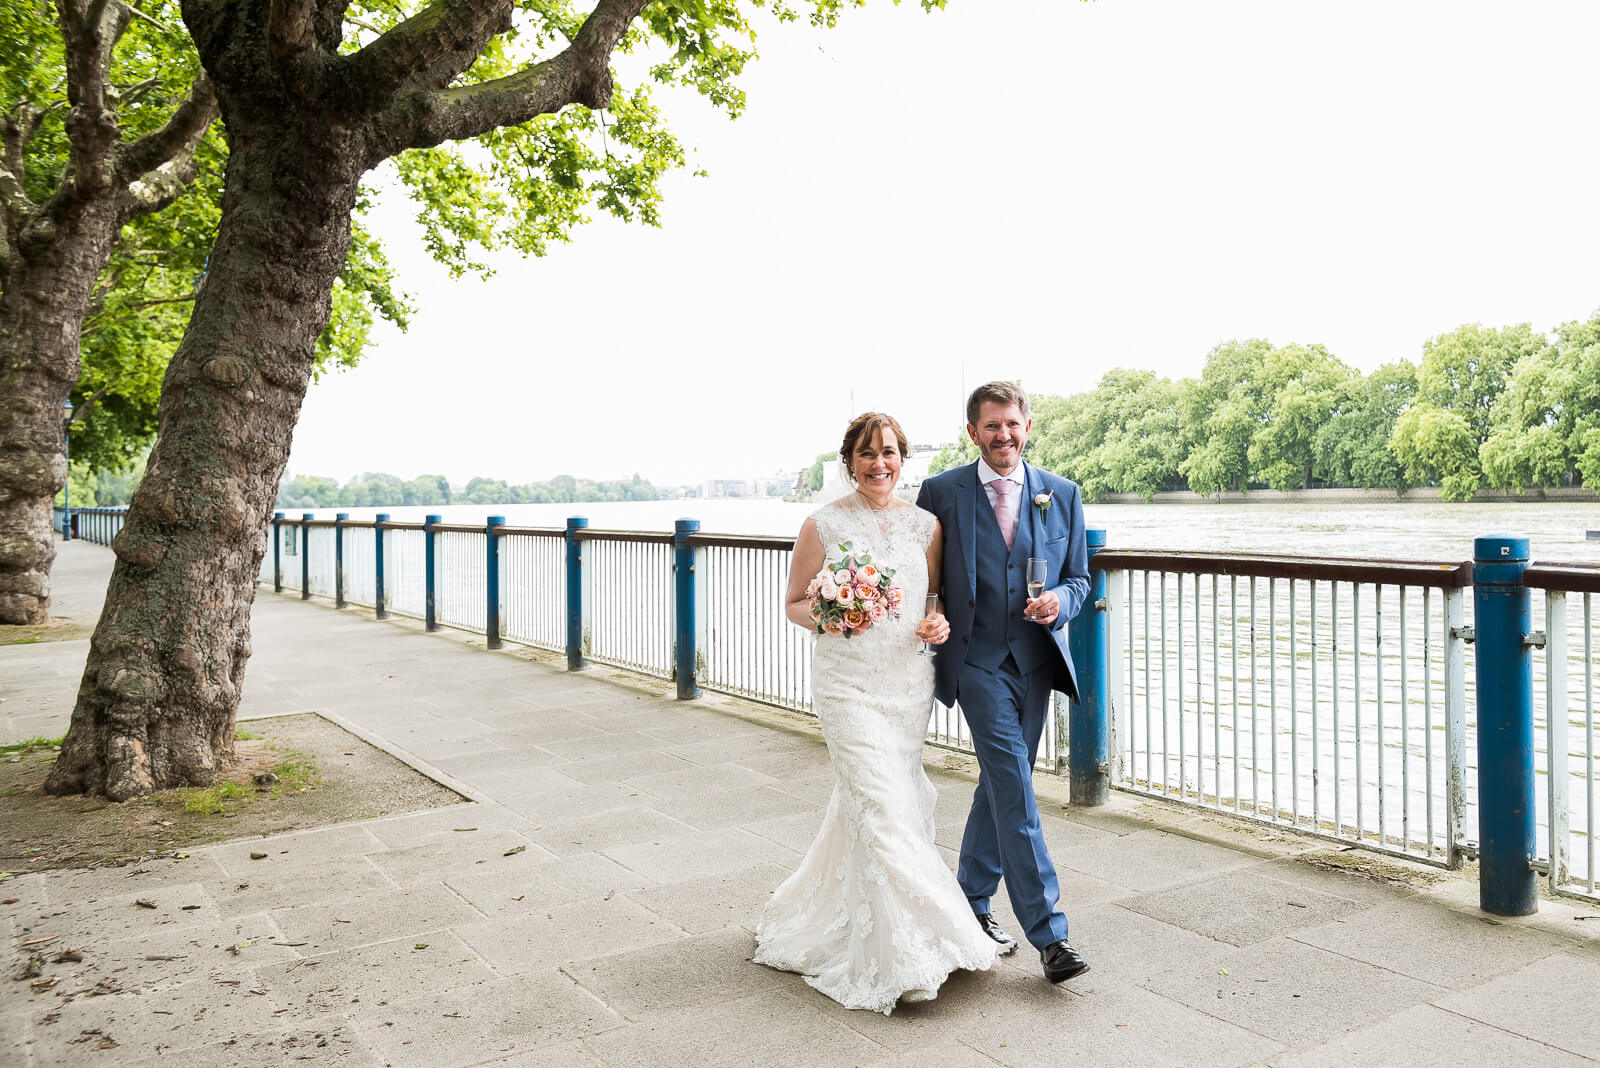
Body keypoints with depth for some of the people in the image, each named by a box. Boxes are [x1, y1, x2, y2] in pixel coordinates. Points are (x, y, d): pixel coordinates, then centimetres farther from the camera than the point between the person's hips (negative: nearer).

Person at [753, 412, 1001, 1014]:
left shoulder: (924, 523, 6)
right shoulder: (824, 525, -4)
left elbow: (939, 595, 16)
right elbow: (794, 603, 3)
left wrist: (941, 622, -5)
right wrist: (828, 620, -17)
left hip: (910, 680, 4)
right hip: (849, 683, -4)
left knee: (864, 800, 15)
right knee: (883, 808, -10)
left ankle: (820, 913, 38)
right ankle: (901, 953, -2)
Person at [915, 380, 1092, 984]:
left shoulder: (1062, 494, 6)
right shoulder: (940, 493, -2)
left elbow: (1079, 577, 10)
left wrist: (1059, 600, -11)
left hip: (1036, 660, 4)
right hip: (977, 661, -4)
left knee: (1001, 783, 14)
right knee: (1015, 790, -9)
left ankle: (972, 901, 32)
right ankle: (1048, 934, -4)